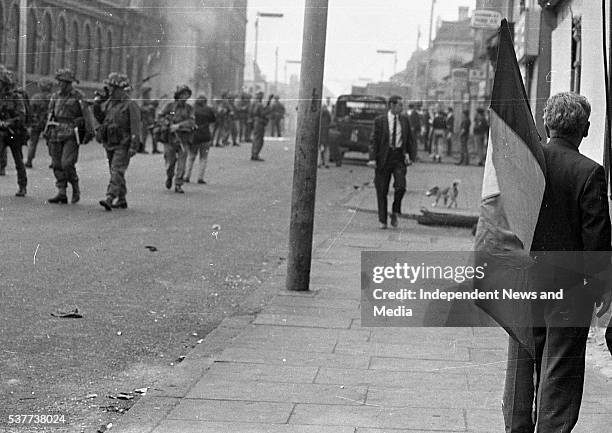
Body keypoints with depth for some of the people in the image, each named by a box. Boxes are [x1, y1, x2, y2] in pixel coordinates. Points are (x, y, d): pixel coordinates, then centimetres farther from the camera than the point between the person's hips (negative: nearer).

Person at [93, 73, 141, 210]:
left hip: (123, 145, -8)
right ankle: (121, 200, 22)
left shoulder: (130, 105, -11)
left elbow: (135, 127, -14)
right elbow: (100, 118, 20)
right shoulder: (108, 103, 10)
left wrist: (134, 146, -21)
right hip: (110, 144, 8)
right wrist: (97, 103, 4)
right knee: (116, 172, 13)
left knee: (117, 171, -15)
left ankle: (109, 198, -25)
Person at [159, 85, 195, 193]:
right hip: (170, 138, -1)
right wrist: (169, 124, -11)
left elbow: (191, 122, -8)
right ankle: (169, 176, 34)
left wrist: (178, 125, -21)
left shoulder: (189, 108, 5)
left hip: (183, 139, 1)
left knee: (181, 163, -6)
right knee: (170, 162, 2)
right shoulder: (170, 106, 2)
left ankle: (178, 185, 2)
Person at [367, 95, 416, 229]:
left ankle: (395, 213, 7)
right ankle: (382, 220, 12)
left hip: (399, 157, 2)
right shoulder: (380, 120, -1)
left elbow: (410, 139, 14)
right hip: (384, 157, -2)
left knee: (400, 186, -15)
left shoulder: (404, 120, 9)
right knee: (382, 191, 2)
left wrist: (410, 155, 2)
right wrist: (373, 159, -13)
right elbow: (374, 140, -3)